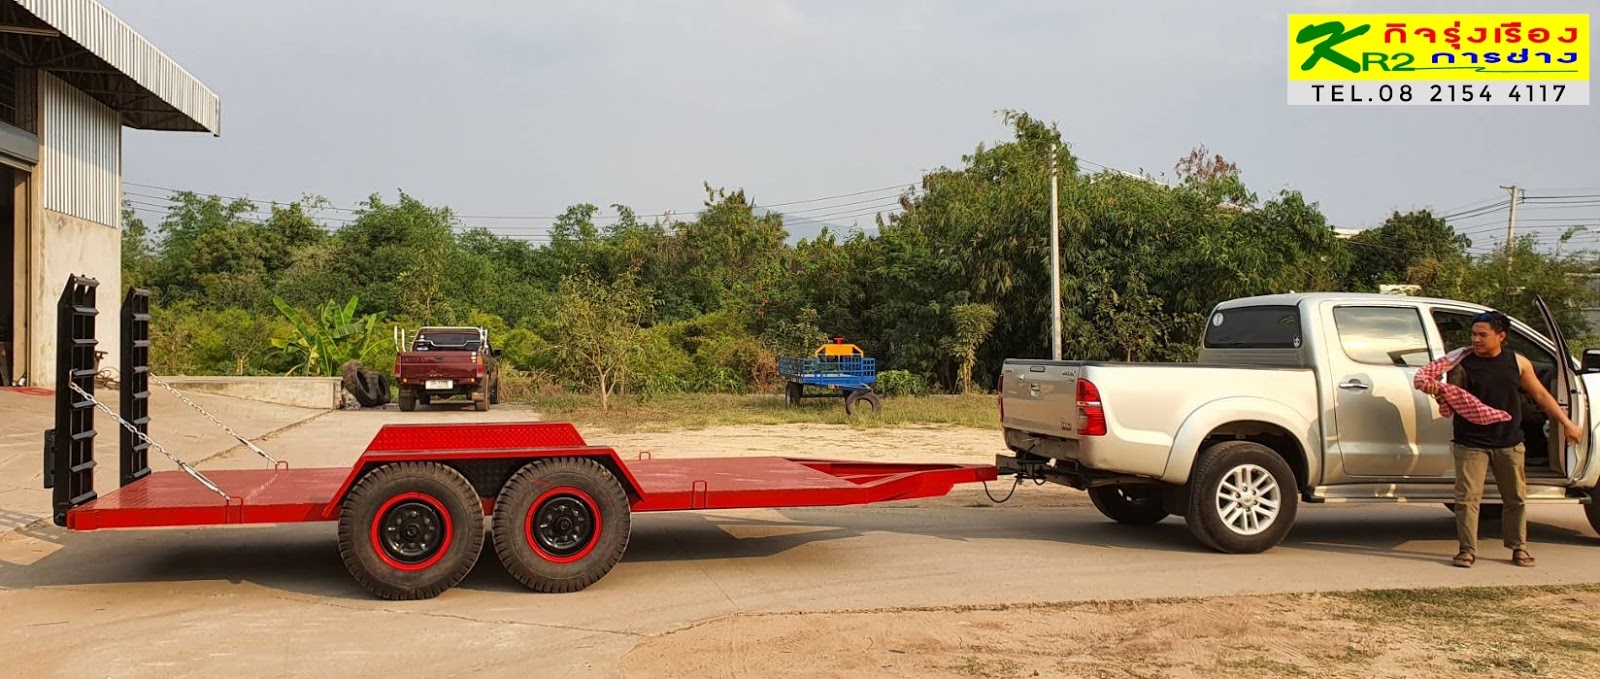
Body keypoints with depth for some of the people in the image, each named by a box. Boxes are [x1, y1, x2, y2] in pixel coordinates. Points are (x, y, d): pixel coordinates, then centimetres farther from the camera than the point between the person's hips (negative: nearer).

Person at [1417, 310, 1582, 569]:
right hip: (1471, 443, -3)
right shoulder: (1463, 365, -6)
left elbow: (1541, 396, 12)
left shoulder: (1518, 363, 3)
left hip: (1509, 443, 3)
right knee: (1467, 497, -5)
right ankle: (1467, 549, 4)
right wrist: (1438, 392, -30)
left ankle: (1518, 548, 25)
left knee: (1516, 498, 12)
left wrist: (1566, 422, 12)